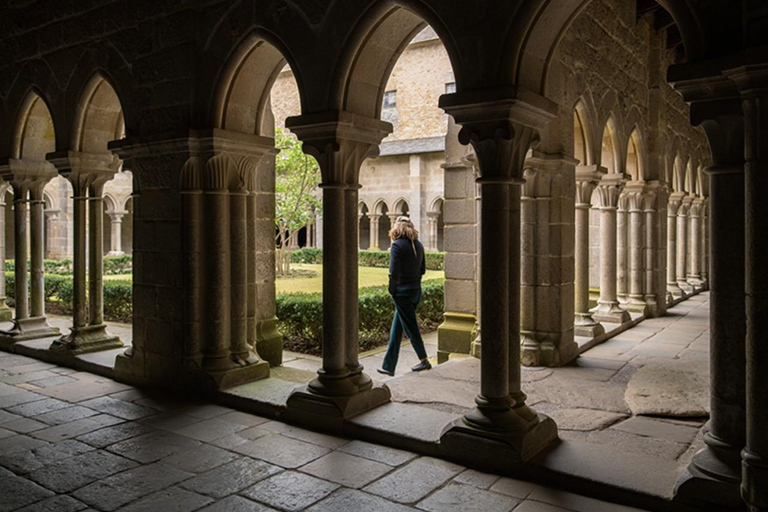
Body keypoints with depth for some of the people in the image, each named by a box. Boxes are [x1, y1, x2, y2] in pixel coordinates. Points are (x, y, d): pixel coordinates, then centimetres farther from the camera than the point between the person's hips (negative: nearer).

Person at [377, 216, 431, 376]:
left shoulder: (397, 245, -13)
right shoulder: (418, 245, 8)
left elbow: (394, 272, -17)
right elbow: (423, 270, 12)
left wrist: (392, 290, -5)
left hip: (402, 291, -7)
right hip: (416, 290, 7)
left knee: (410, 327, 5)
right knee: (396, 329, 13)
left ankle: (424, 360, 15)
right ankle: (388, 366, 17)